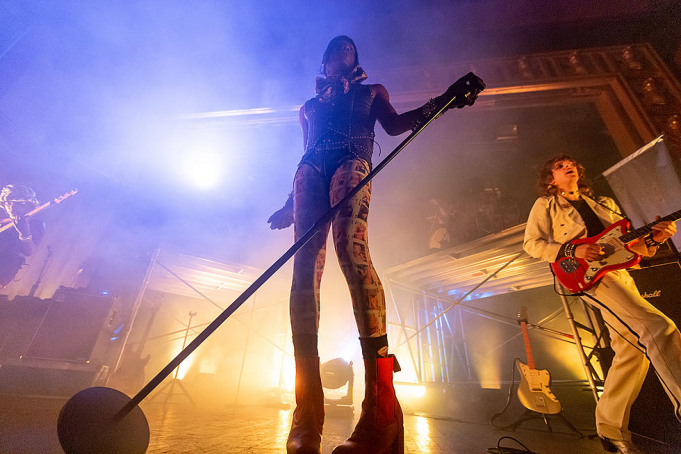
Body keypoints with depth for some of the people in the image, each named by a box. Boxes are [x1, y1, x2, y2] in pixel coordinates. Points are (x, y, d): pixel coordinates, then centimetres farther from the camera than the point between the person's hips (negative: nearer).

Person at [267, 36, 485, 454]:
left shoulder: (371, 91, 32)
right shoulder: (309, 107, 37)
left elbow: (395, 125, 15)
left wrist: (444, 101, 2)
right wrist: (290, 205, 23)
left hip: (352, 164, -2)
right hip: (310, 172, 3)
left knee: (351, 249, -31)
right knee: (305, 266, -19)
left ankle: (382, 409, -31)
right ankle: (307, 415, -18)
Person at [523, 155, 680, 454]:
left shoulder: (604, 204, 26)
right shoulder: (545, 205, 7)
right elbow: (531, 243, -2)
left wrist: (652, 238, 0)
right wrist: (572, 251, -15)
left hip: (621, 275, 6)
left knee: (633, 349, 1)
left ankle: (611, 429, 14)